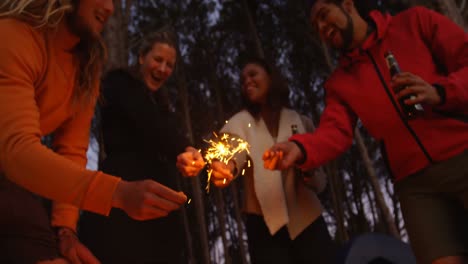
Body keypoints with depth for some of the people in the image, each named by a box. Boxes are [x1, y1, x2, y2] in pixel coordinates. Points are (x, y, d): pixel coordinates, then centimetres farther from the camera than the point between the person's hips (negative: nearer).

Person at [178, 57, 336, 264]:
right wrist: (224, 167, -42)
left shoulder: (301, 122, 9)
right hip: (265, 225, -1)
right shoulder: (241, 121, 4)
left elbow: (319, 179, 13)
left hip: (307, 220, 2)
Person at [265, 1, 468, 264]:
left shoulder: (415, 21, 9)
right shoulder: (338, 82, 15)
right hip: (415, 183, 2)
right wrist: (300, 147, -22)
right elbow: (335, 132, -1)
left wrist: (439, 92, -17)